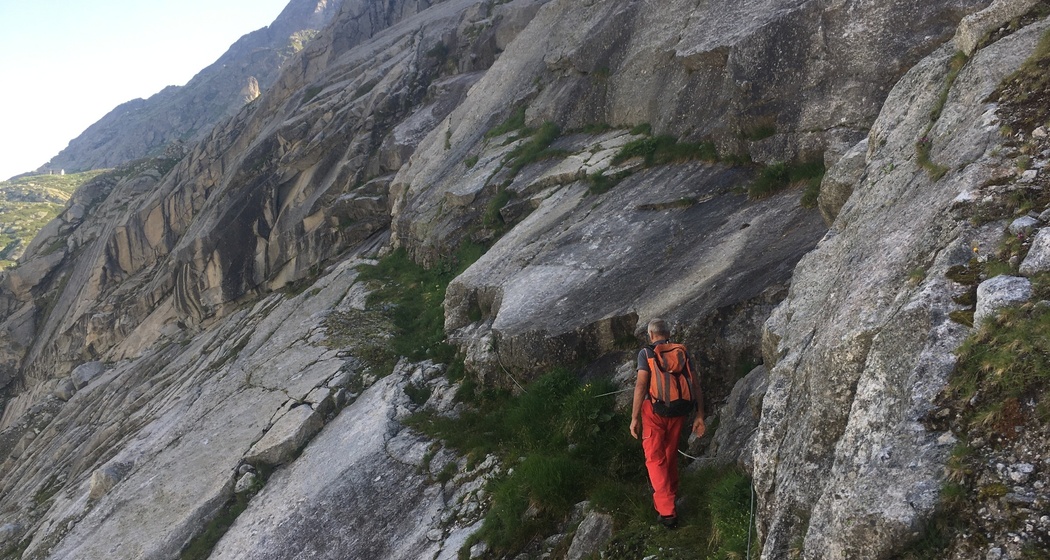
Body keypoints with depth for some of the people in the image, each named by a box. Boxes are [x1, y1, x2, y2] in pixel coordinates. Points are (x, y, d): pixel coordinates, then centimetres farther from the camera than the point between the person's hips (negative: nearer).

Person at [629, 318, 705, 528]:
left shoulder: (646, 353, -2)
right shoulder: (683, 352, 9)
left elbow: (641, 385, -13)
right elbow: (696, 385, 4)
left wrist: (634, 418, -11)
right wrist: (700, 416, 5)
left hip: (654, 410, -4)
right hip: (678, 411, 4)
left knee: (655, 459, 2)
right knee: (671, 455, 22)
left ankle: (667, 511, -5)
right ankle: (669, 496, 40)